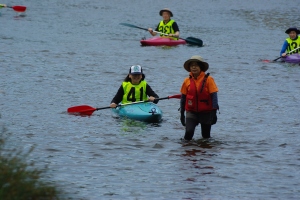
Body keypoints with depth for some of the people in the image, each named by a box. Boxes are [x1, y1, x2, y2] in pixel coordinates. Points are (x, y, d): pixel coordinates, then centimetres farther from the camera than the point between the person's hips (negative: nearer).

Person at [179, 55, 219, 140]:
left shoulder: (208, 79, -7)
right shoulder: (187, 81, 1)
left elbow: (214, 96, -8)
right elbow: (183, 98, 11)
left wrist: (214, 112, -13)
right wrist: (182, 113, 13)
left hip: (206, 112, -1)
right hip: (191, 112, 1)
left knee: (206, 136, 8)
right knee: (189, 131, -18)